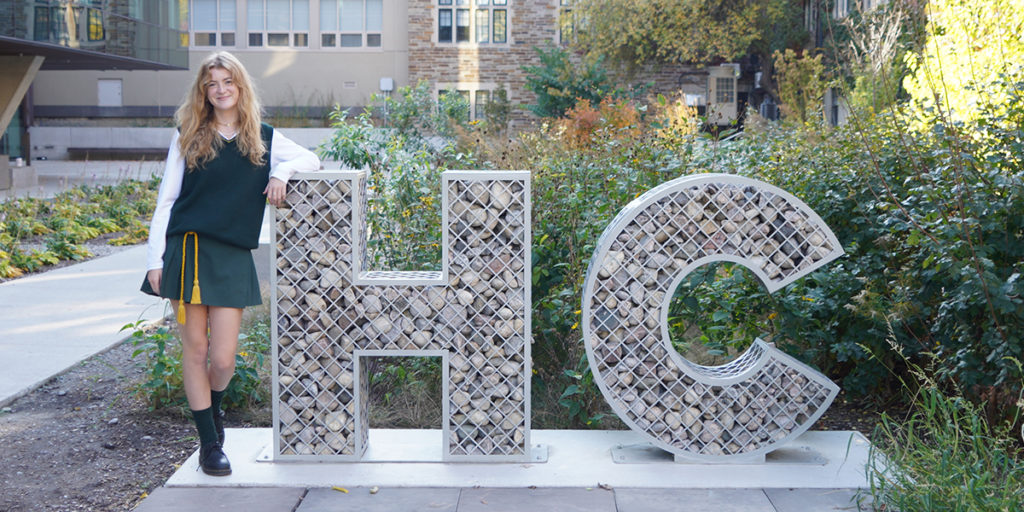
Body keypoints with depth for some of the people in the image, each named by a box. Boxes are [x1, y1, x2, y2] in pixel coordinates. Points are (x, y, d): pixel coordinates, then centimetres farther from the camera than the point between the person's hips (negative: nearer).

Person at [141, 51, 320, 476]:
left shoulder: (262, 138, 10)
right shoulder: (189, 137, 6)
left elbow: (312, 160, 17)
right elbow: (166, 200, 5)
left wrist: (281, 171, -5)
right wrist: (155, 260, -1)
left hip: (233, 257, 1)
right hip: (188, 249, -1)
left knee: (223, 358, -3)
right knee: (195, 350, 2)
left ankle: (213, 407, 31)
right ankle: (209, 442, 14)